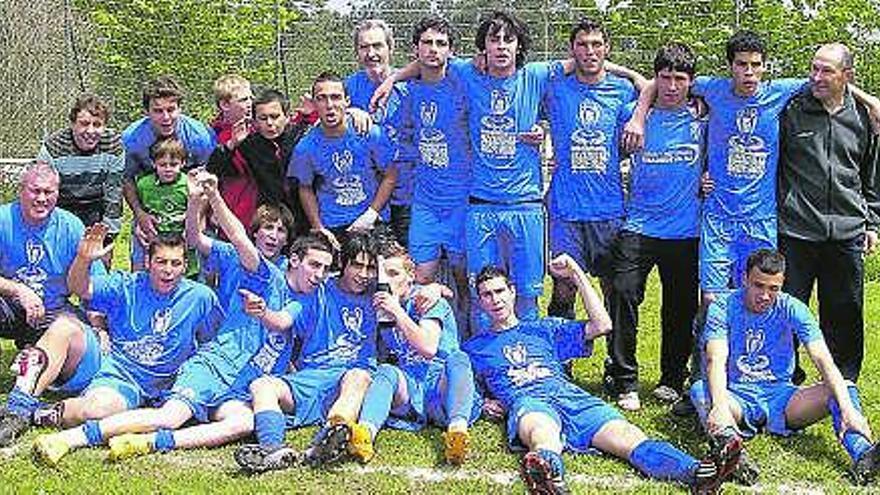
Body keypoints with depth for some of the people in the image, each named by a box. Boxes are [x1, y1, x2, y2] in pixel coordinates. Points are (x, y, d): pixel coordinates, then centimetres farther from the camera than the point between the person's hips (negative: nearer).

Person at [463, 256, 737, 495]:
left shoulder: (543, 328, 29)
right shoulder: (474, 348, 26)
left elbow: (601, 325, 20)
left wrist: (576, 274, 18)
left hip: (573, 397, 2)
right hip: (527, 402, -2)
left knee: (623, 434, -28)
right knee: (542, 432, -42)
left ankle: (697, 472, -53)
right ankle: (548, 471, -78)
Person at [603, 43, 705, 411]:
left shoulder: (702, 118, 4)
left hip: (685, 231, 1)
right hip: (638, 226, -1)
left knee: (680, 308, 7)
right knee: (623, 295, -14)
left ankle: (672, 379, 25)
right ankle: (624, 382, -4)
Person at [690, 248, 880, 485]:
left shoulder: (792, 309, -4)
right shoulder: (723, 308, -8)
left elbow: (823, 360, -15)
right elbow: (716, 361, -22)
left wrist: (847, 408, -31)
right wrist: (720, 405, -42)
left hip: (780, 396, 2)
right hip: (737, 397, -2)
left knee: (845, 388, -20)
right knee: (699, 391, -33)